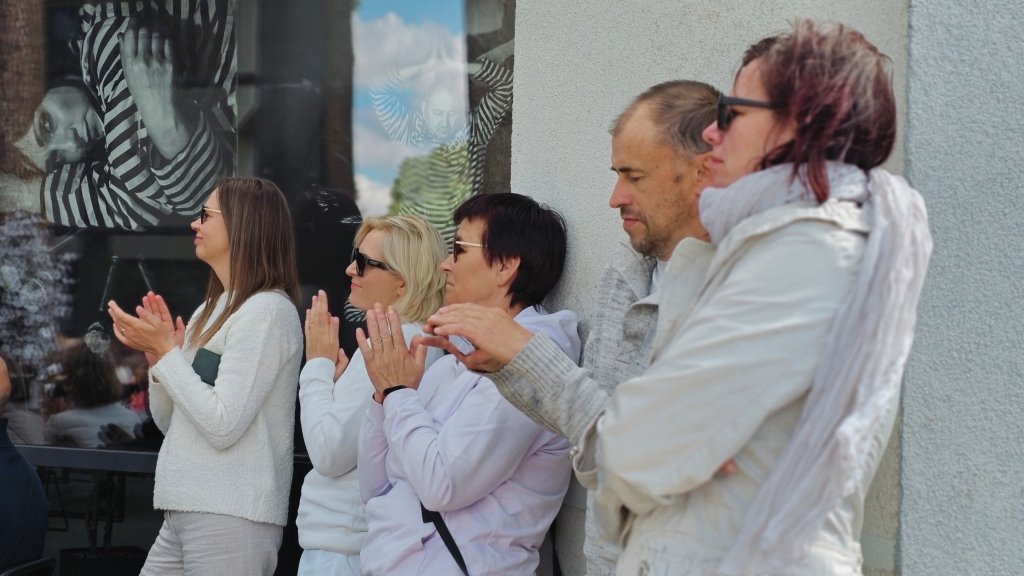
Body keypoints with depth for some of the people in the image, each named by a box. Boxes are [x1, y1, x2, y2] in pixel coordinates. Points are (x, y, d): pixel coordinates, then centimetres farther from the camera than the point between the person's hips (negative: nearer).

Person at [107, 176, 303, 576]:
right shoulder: (210, 310, 15)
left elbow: (223, 425, -20)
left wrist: (166, 352, -12)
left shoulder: (268, 311, -12)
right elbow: (171, 422, 18)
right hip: (184, 513, 8)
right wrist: (157, 352, 2)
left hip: (230, 518, -8)